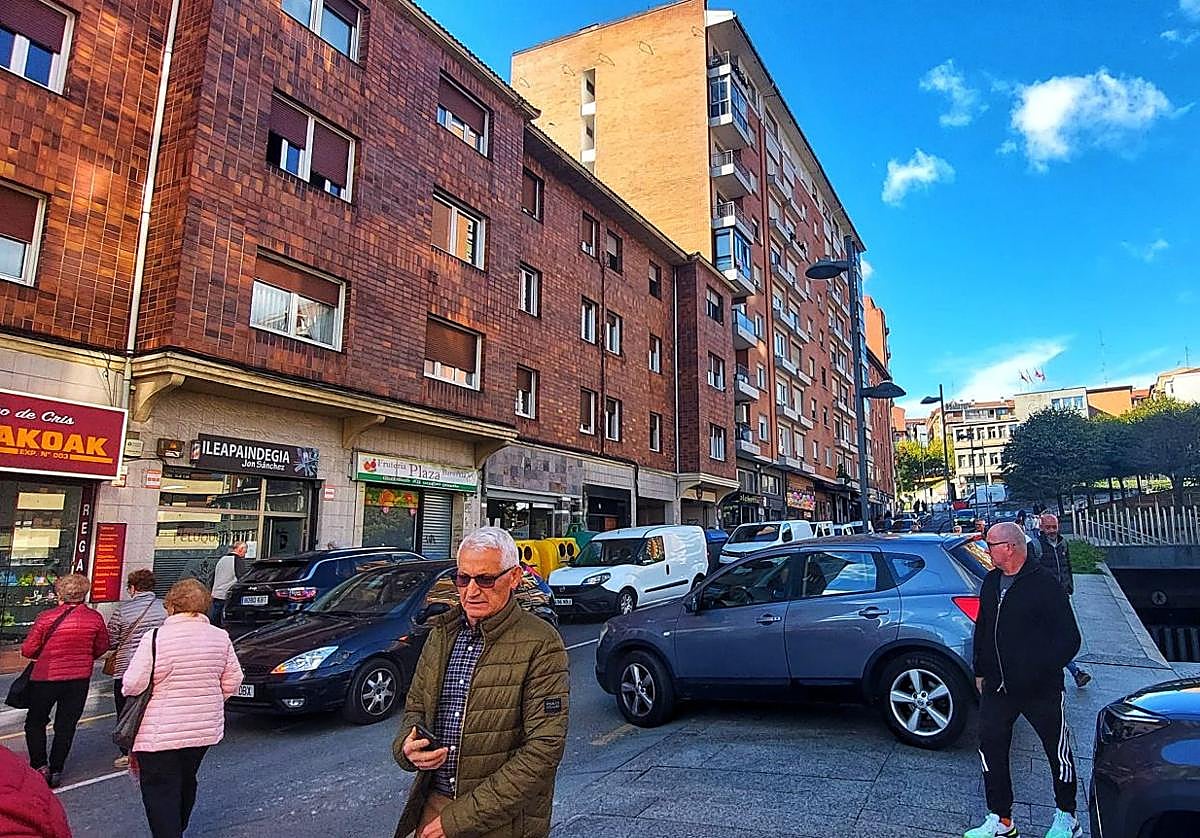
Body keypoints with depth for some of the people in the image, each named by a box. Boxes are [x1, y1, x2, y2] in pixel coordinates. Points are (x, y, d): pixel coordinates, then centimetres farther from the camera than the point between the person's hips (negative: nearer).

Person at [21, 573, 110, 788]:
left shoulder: (46, 617, -14)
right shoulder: (95, 619, -6)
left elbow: (28, 650, -6)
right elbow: (101, 648, 6)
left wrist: (45, 653, 14)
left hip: (46, 678, -2)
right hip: (80, 679, 2)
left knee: (35, 722, 17)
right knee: (66, 725, 12)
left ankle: (39, 766, 8)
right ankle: (56, 771, 17)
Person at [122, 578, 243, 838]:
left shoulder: (155, 638, -15)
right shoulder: (220, 637, -1)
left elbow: (132, 686, -14)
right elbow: (233, 681, 4)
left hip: (161, 734, -6)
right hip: (206, 729, 6)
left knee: (160, 792, 4)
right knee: (186, 783, 23)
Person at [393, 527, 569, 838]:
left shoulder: (541, 645, -17)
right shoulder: (442, 633, 3)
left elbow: (544, 750, -21)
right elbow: (415, 708, 14)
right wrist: (407, 747, -10)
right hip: (432, 803, 5)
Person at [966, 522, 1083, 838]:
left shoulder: (1043, 584, -15)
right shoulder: (991, 582, 6)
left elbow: (1069, 639, -14)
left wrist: (1039, 670, -18)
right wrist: (981, 671, 17)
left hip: (1042, 690, -6)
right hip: (997, 687, 6)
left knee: (1058, 752, 12)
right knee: (990, 747, 8)